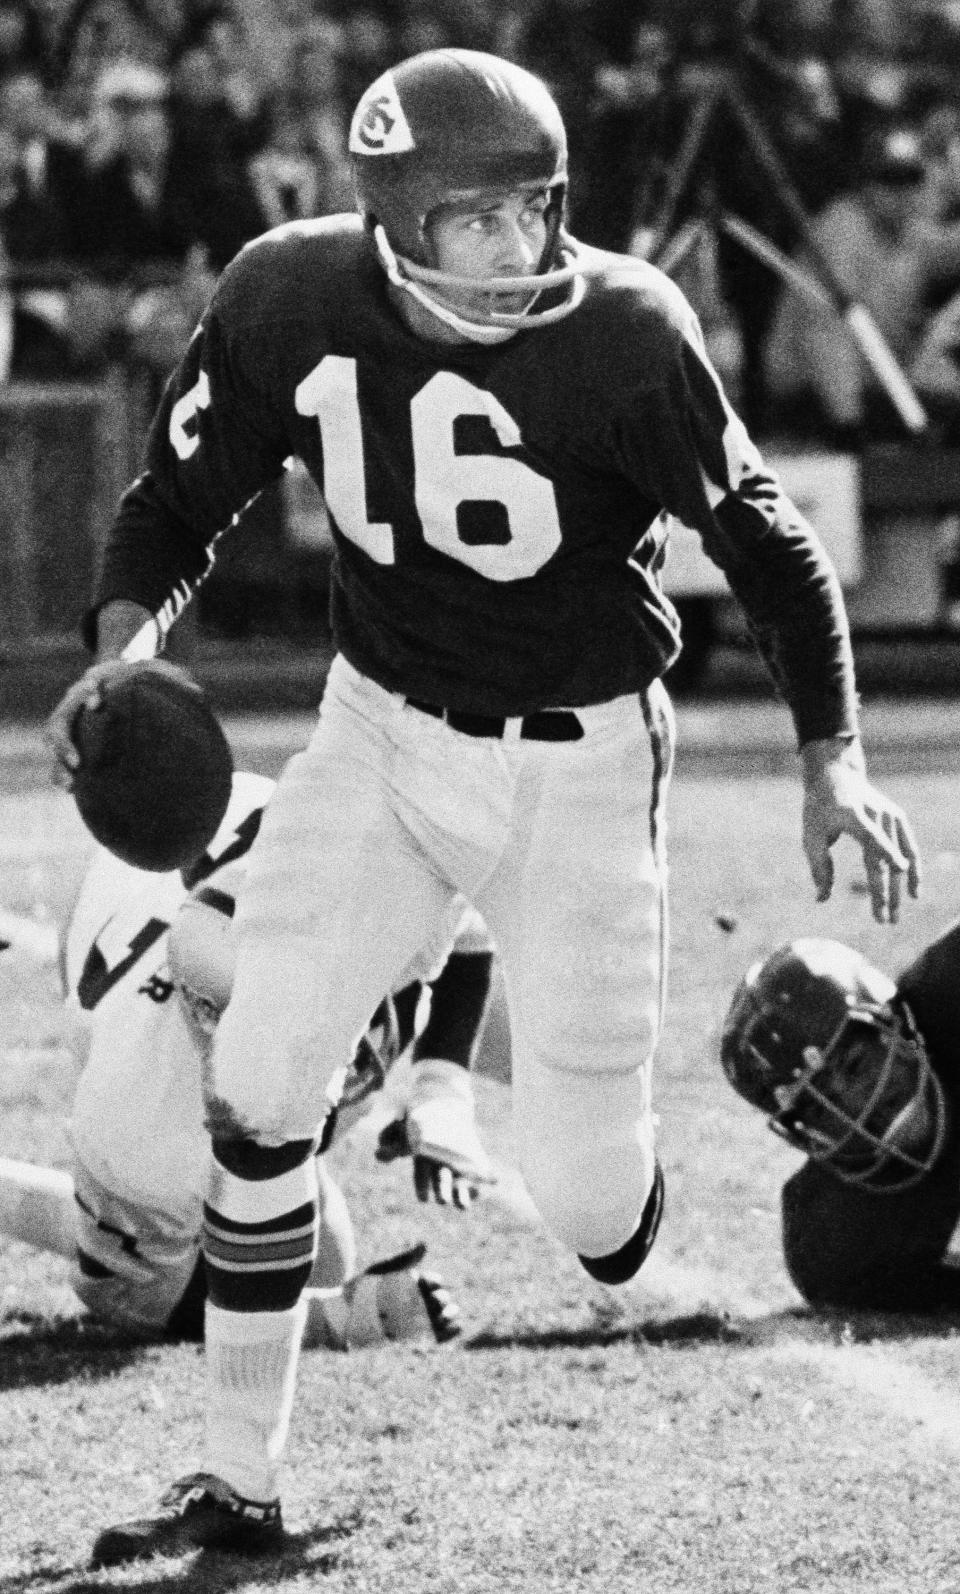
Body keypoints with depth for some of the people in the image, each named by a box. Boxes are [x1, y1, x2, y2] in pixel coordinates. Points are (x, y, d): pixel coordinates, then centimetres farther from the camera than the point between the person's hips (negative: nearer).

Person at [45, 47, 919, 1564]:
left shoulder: (620, 337, -21)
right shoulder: (290, 302, -13)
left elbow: (763, 537, -10)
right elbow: (179, 502, 1)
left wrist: (834, 759, -12)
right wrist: (122, 640, -18)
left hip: (575, 767, -3)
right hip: (380, 738, 3)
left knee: (585, 1197, -4)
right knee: (255, 1091, -7)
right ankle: (240, 1484, 5)